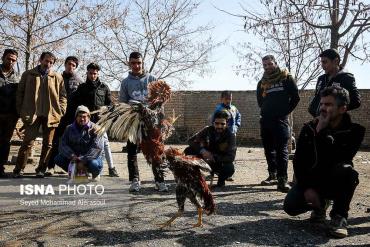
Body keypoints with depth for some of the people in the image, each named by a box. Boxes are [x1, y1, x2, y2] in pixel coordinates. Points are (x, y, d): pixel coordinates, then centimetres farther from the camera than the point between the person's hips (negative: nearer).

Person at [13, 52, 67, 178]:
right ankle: (19, 169, 4)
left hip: (51, 115, 2)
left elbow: (63, 96, 10)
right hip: (32, 115, -2)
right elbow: (20, 93, 7)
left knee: (48, 144, 5)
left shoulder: (57, 77, 8)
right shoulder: (28, 75, 6)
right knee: (28, 142, -4)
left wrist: (61, 111, -2)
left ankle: (41, 169, 15)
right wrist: (21, 111, 0)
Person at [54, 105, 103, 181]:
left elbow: (97, 147, -20)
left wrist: (83, 159, -27)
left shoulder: (94, 128, -10)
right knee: (58, 159, -14)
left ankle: (95, 174, 3)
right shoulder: (70, 128, 4)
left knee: (94, 164, -36)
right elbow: (63, 145, -3)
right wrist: (72, 156, -22)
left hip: (91, 157, -4)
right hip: (75, 157, 4)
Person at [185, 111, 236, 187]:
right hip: (206, 159, 2)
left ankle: (221, 180, -1)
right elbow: (191, 140, -10)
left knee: (230, 168, -37)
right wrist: (202, 150, -28)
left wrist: (213, 158, -36)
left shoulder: (230, 136, -18)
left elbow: (231, 157, -24)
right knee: (188, 151, -21)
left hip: (221, 162, -2)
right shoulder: (208, 130, -11)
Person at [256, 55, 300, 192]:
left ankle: (282, 180, -13)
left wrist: (285, 111, 0)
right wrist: (266, 111, 13)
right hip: (265, 120, 5)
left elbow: (295, 97, 2)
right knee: (268, 149, 9)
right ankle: (272, 175, 19)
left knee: (281, 150, -11)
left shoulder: (286, 78, 2)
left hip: (280, 119, -5)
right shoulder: (262, 82, 15)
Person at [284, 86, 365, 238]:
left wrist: (322, 132, -31)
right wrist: (306, 187, -18)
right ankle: (320, 204, 14)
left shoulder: (354, 130, -15)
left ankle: (339, 216, -16)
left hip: (336, 182, -3)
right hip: (312, 180, 3)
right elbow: (298, 161, -8)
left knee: (346, 169, -36)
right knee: (291, 206, -21)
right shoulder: (309, 128, -6)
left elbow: (336, 161, -30)